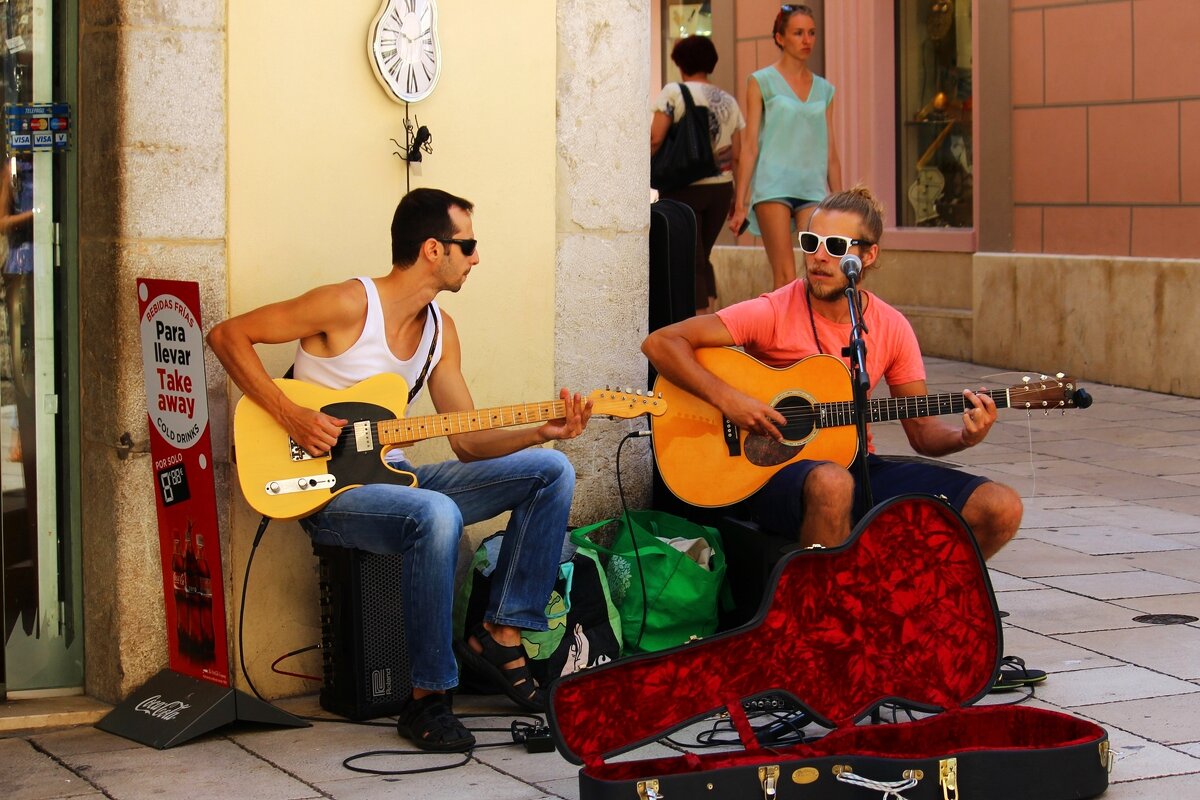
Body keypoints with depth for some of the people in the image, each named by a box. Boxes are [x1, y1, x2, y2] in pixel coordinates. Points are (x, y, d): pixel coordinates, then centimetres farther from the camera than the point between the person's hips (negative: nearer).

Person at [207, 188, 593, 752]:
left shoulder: (440, 330, 10)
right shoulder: (350, 305, -14)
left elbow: (468, 440, 10)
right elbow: (228, 335, -13)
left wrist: (540, 432, -7)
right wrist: (289, 415, -21)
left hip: (393, 477, 8)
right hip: (328, 493, -8)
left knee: (551, 471, -4)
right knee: (436, 515, -39)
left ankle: (500, 635, -1)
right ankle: (427, 698, -26)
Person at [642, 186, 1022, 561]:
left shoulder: (891, 328, 3)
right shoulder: (774, 313, -10)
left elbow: (922, 430, 8)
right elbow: (660, 343, -15)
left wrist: (964, 435, -14)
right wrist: (726, 399, -26)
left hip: (857, 465, 5)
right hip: (777, 470, -5)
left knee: (1001, 509, -10)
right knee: (831, 483, -42)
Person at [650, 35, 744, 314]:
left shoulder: (673, 93, -6)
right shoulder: (728, 101, 8)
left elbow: (655, 138, -15)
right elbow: (736, 154, 8)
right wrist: (737, 197, 14)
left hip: (684, 188, -5)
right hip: (721, 189, 5)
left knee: (690, 261, -1)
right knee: (703, 257, 18)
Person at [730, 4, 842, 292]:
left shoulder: (824, 89, 16)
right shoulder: (762, 82, 5)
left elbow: (831, 153, 18)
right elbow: (750, 146, 2)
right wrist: (740, 203, -3)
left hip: (813, 188, 3)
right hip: (773, 185, -3)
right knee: (785, 279, -9)